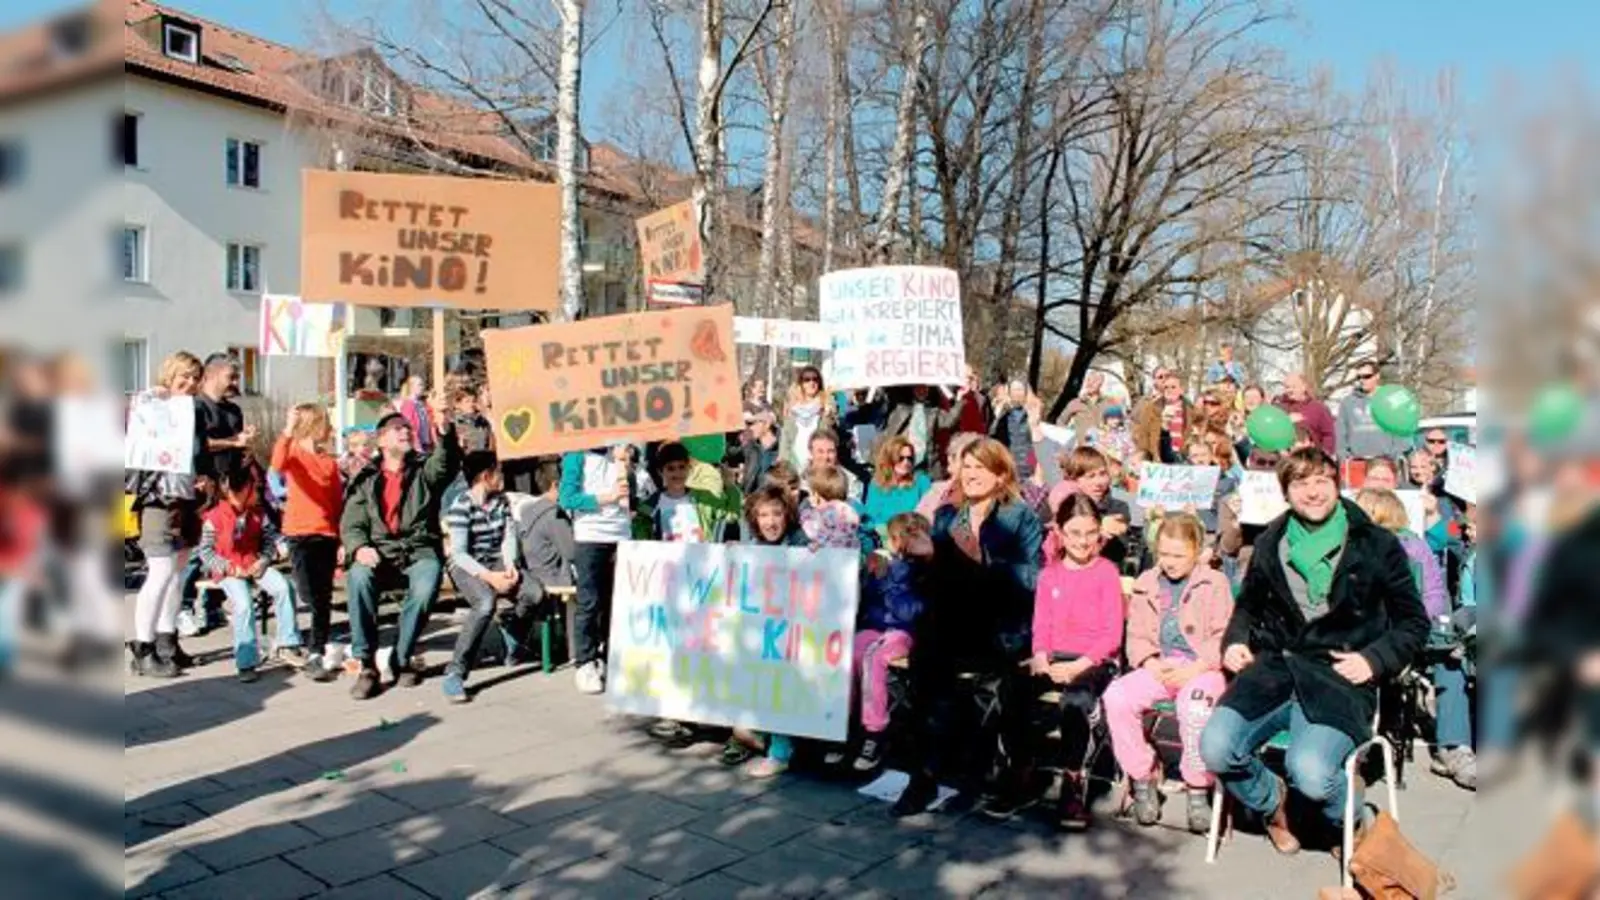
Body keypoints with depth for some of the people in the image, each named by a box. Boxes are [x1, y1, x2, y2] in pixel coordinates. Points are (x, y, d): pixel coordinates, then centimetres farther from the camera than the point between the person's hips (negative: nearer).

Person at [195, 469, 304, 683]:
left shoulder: (258, 513, 5)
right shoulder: (215, 518, -9)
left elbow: (270, 538, 9)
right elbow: (205, 551, -6)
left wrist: (263, 560, -9)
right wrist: (230, 568, -15)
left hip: (255, 565, 4)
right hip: (230, 571, -4)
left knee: (283, 587, -23)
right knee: (244, 605, -29)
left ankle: (287, 645, -14)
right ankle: (246, 662, -19)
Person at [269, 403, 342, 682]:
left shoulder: (330, 461, 11)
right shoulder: (295, 453, -1)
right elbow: (278, 465, -26)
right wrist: (287, 433, -39)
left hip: (327, 534, 4)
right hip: (300, 534, -4)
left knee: (323, 599, 3)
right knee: (311, 597, -6)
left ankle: (317, 655, 9)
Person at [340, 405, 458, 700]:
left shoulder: (424, 469, 12)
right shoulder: (365, 480, 14)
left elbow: (447, 462, -12)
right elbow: (350, 524, 6)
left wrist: (445, 432, -34)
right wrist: (359, 548, -18)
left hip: (419, 550, 0)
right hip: (379, 551, 1)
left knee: (426, 586, -32)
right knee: (357, 577, -32)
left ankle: (402, 660, -10)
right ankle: (367, 665, -23)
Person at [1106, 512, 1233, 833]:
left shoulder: (1215, 583, 6)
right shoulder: (1146, 584, 15)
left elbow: (1223, 637, -2)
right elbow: (1136, 635, 13)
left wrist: (1194, 668, -16)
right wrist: (1152, 663, -8)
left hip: (1200, 669, -3)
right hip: (1157, 669, 4)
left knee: (1195, 704, -38)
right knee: (1116, 696, -25)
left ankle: (1198, 789, -17)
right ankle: (1143, 778, -9)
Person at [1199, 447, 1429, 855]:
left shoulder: (1376, 546, 5)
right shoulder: (1270, 544, 15)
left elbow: (1413, 622, 10)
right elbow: (1248, 606, 29)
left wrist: (1374, 659, -6)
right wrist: (1235, 640, 9)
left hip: (1340, 675, -3)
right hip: (1274, 668, 3)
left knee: (1310, 772, -29)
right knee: (1215, 748, -22)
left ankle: (1354, 820, 11)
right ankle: (1270, 800, 14)